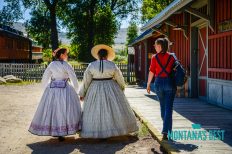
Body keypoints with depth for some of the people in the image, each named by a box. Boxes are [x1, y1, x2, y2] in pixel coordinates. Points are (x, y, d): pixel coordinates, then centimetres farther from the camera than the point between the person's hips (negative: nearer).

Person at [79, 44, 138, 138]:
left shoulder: (91, 65, -4)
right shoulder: (112, 65, -6)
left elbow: (86, 80, -2)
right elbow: (119, 78, 4)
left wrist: (82, 93, 7)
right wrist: (122, 87, 22)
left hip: (95, 90, 1)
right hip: (110, 89, 0)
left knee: (95, 111, 6)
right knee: (113, 109, 11)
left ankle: (98, 133, 4)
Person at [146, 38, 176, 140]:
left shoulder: (155, 57, -3)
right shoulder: (171, 57, 1)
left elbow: (151, 72, -5)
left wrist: (148, 84, 5)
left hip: (159, 82, 1)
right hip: (170, 82, 0)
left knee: (163, 107, 18)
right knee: (168, 108, 0)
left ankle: (167, 129, 32)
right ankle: (165, 131, -9)